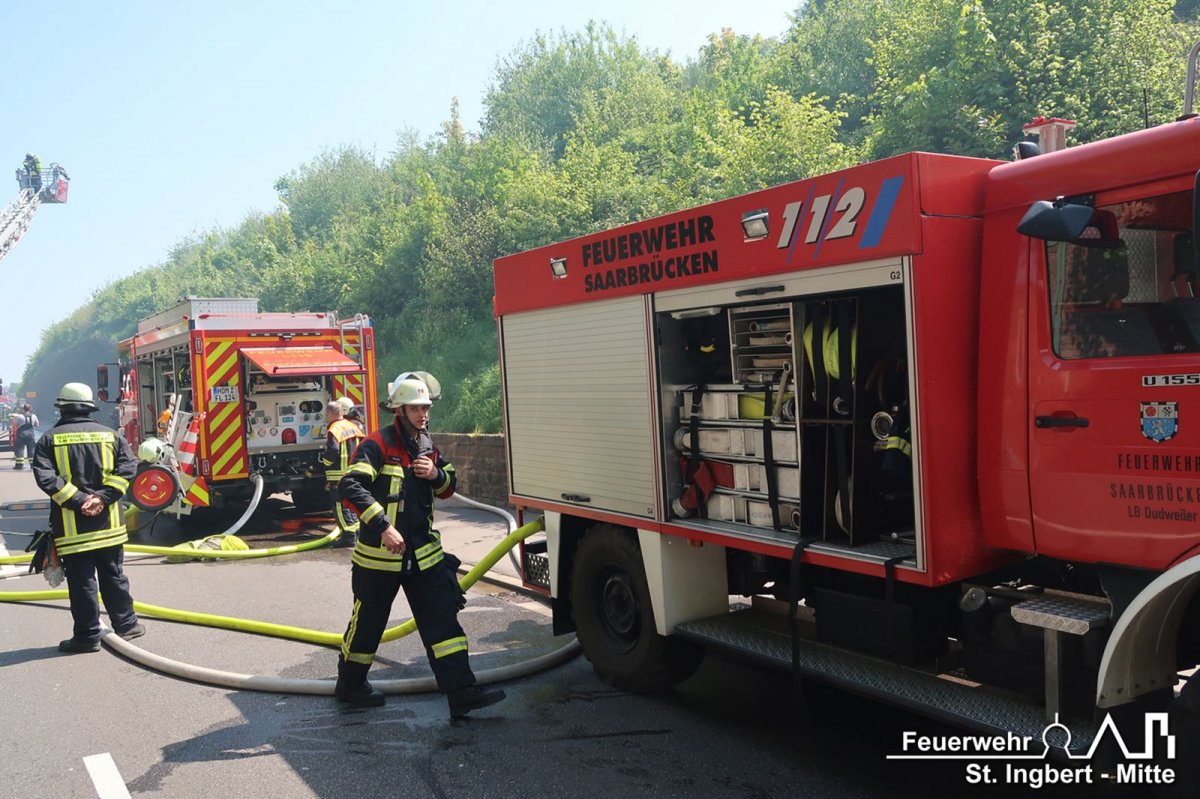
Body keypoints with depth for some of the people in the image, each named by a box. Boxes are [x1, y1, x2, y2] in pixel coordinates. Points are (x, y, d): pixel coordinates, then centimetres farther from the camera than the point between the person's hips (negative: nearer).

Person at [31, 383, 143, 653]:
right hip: (108, 522, 2)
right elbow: (128, 466, -7)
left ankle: (88, 636, 9)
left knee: (81, 582, 4)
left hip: (71, 526, -2)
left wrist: (78, 500, -13)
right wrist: (103, 497, -11)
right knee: (113, 576, 14)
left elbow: (45, 477, -13)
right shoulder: (109, 435, 4)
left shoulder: (50, 439, -2)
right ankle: (125, 625, 21)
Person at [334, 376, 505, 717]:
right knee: (368, 623, 10)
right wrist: (383, 526, -34)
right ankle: (349, 684, 33)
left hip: (424, 553, 6)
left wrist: (436, 475, -5)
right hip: (380, 554, -6)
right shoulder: (378, 444, -14)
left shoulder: (427, 445, 9)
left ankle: (461, 692, 2)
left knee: (443, 620, 1)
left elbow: (448, 487, 19)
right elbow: (351, 485, -27)